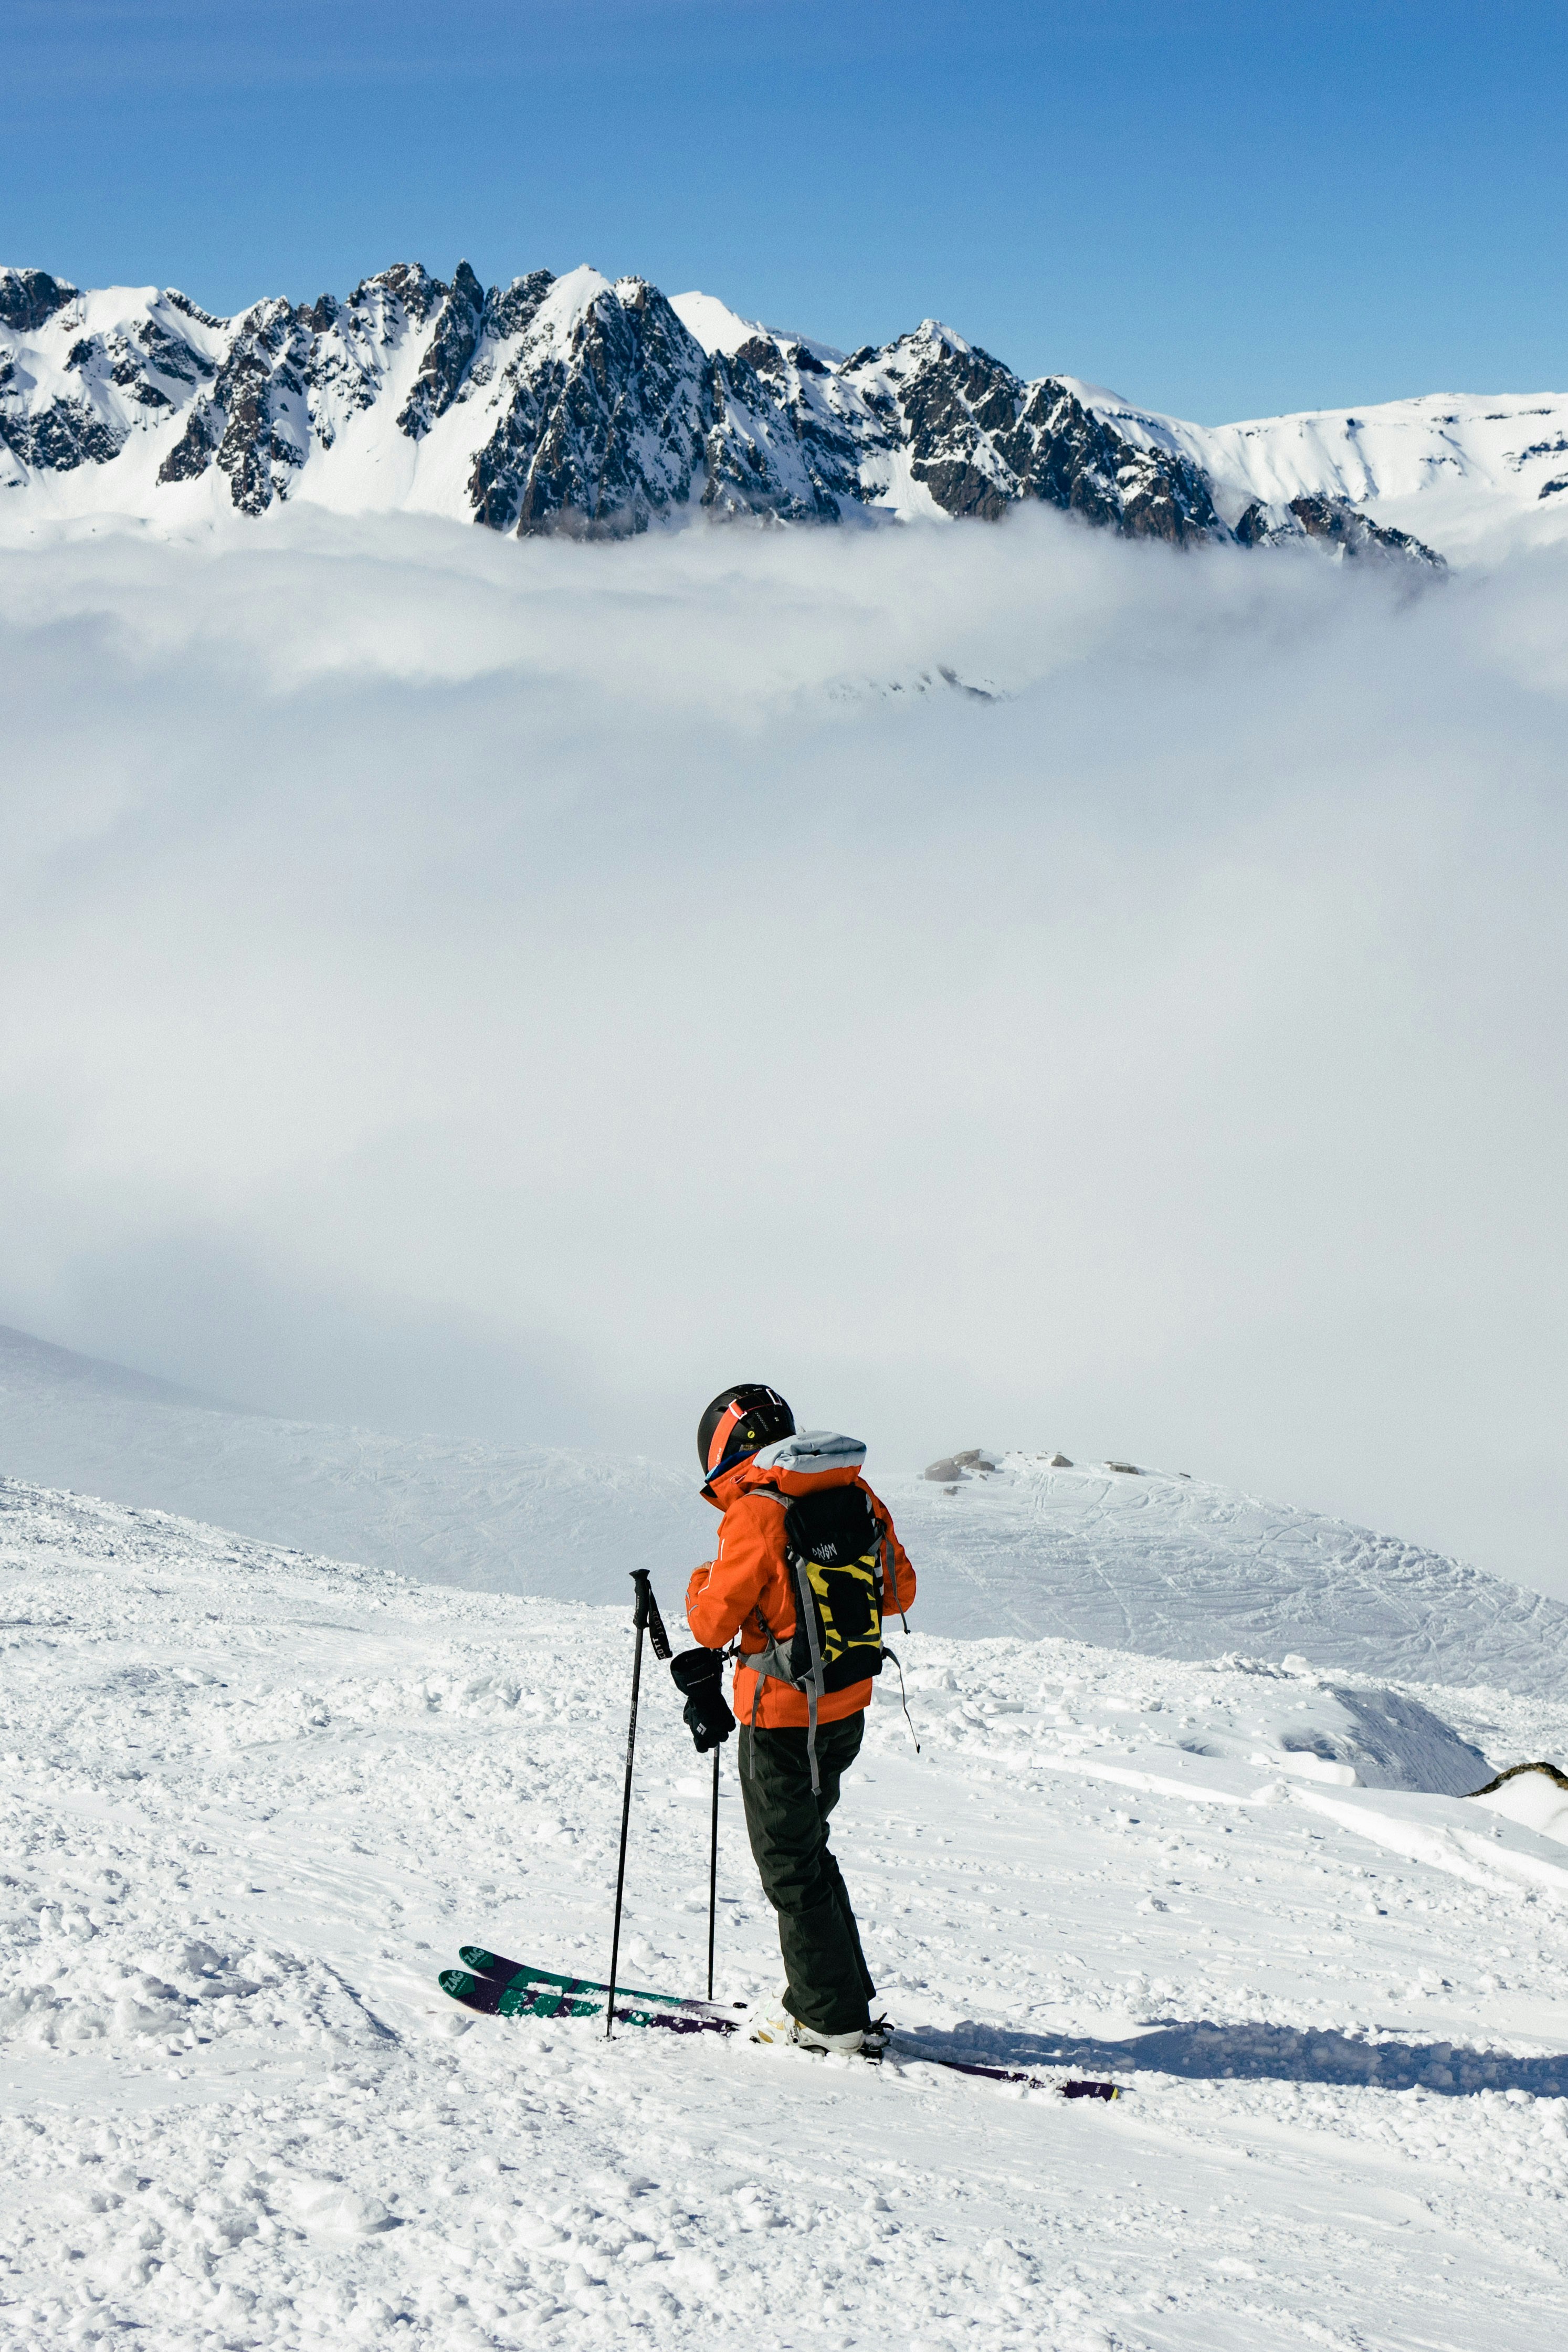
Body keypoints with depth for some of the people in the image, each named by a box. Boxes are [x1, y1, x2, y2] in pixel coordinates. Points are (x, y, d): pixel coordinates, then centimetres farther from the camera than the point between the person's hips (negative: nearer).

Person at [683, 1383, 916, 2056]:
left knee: (790, 1869, 6)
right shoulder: (857, 1496, 3)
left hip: (784, 1720, -7)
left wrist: (701, 1583, 6)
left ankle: (831, 2020, 13)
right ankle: (843, 1996, 28)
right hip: (848, 1709, 7)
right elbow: (899, 1590, 12)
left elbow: (712, 1624, -14)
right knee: (808, 1849, 22)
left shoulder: (758, 1515, -18)